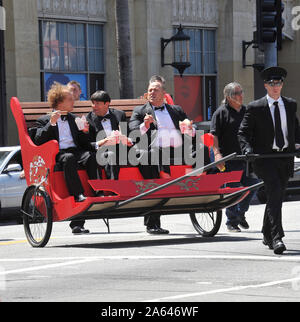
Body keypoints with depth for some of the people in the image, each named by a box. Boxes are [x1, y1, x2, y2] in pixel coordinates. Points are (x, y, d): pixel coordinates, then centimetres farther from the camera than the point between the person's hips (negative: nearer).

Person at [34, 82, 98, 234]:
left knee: (90, 156, -31)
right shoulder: (44, 120, 14)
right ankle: (78, 194, -44)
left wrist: (84, 132, 3)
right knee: (68, 159, -39)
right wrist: (51, 124, -11)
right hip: (57, 154, -4)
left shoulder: (73, 119, 27)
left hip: (76, 151, 4)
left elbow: (84, 144, 24)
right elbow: (38, 141, -3)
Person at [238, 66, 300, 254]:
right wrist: (247, 149, -17)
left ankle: (267, 236, 29)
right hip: (265, 157, -5)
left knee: (277, 197, 12)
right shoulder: (255, 108, -2)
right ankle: (277, 238, -24)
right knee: (274, 194, -19)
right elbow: (243, 132, 0)